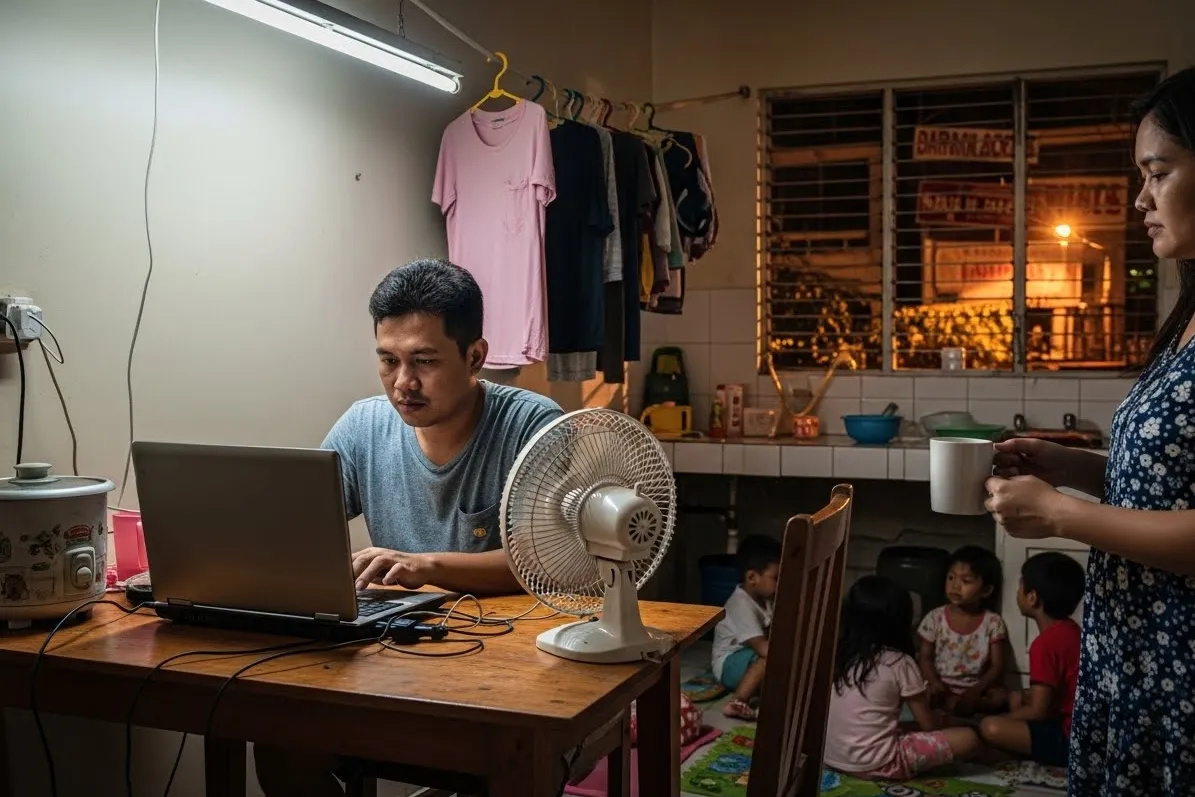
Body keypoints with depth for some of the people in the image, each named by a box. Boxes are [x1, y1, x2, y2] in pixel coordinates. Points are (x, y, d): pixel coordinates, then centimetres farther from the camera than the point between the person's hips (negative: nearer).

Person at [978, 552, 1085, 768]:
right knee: (1015, 698, 25)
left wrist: (997, 718, -6)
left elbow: (1037, 711, -19)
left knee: (990, 728, -24)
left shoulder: (1046, 642, -20)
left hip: (1072, 738, -10)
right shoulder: (1069, 630, 9)